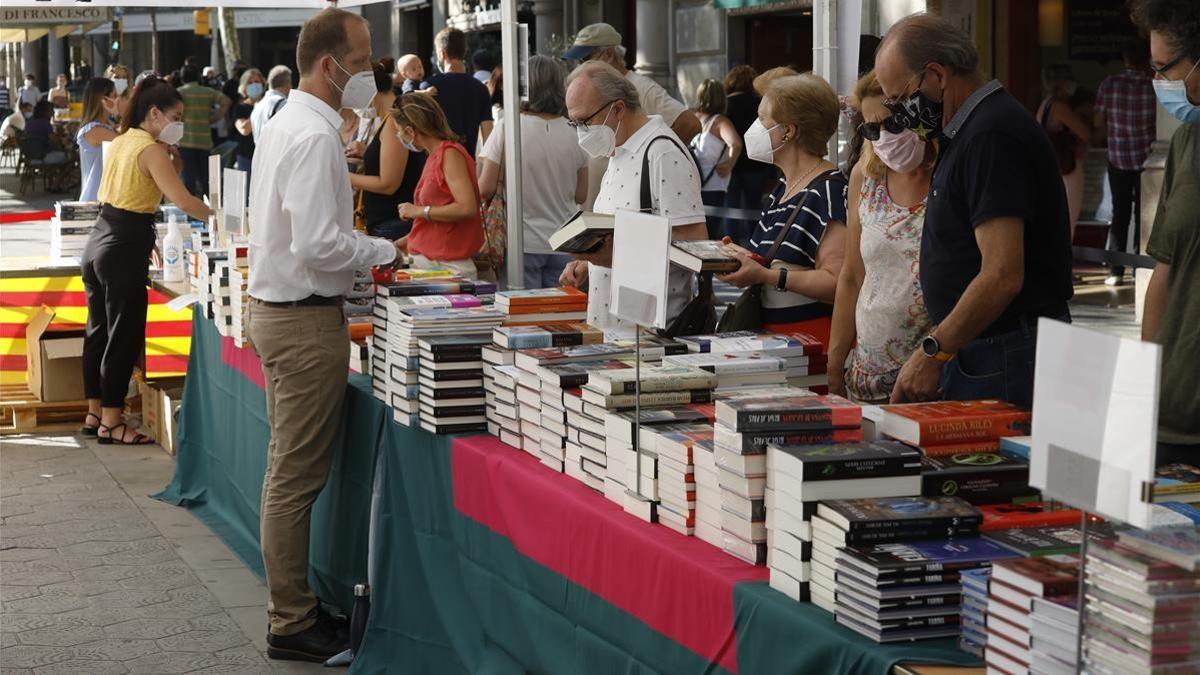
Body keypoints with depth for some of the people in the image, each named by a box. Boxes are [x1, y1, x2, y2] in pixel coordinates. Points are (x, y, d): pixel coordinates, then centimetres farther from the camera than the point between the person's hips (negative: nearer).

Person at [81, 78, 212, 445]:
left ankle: (94, 413, 24)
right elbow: (183, 201, -21)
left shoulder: (121, 141, 12)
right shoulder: (151, 150, -14)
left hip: (98, 243, 9)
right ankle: (111, 423, 5)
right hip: (124, 249, -9)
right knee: (124, 336, -1)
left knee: (99, 331, 15)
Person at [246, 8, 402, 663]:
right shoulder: (315, 137, -19)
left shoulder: (282, 124, 13)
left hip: (274, 308, 11)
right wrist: (384, 251, -12)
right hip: (306, 320, -11)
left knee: (289, 470, 16)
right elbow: (318, 244, -25)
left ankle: (291, 606, 26)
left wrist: (362, 253, 14)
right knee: (297, 477, -4)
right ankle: (292, 625, 3)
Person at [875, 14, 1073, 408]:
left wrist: (933, 353, -17)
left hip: (1006, 360, -10)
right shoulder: (970, 131, 16)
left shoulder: (991, 136, -17)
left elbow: (1002, 276, -23)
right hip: (975, 352, 10)